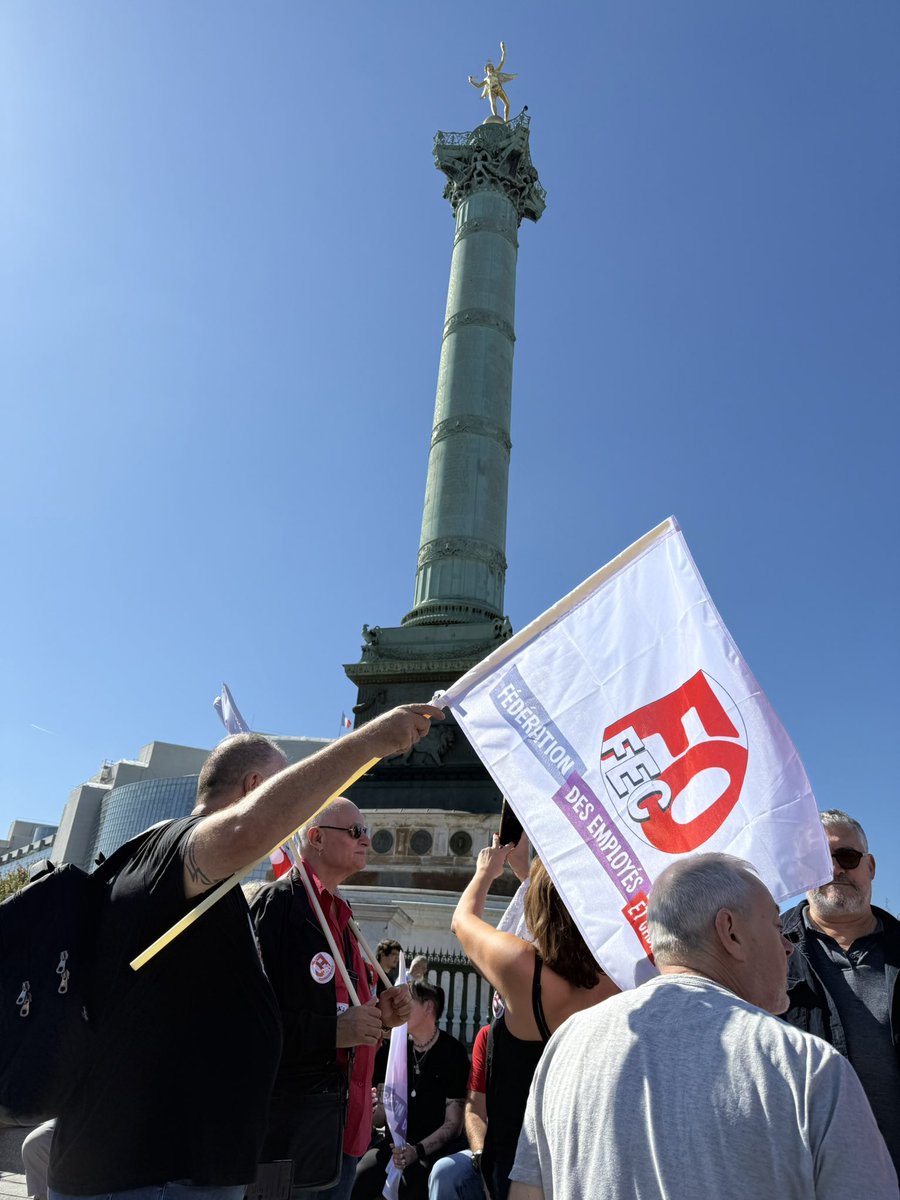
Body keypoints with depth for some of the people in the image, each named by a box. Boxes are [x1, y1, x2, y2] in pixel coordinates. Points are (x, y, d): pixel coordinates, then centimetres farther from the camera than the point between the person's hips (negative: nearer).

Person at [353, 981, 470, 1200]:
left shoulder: (453, 1052, -8)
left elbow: (453, 1125, -8)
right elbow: (380, 1118, 9)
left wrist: (417, 1150, -22)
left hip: (435, 1147, -4)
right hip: (395, 1143, 4)